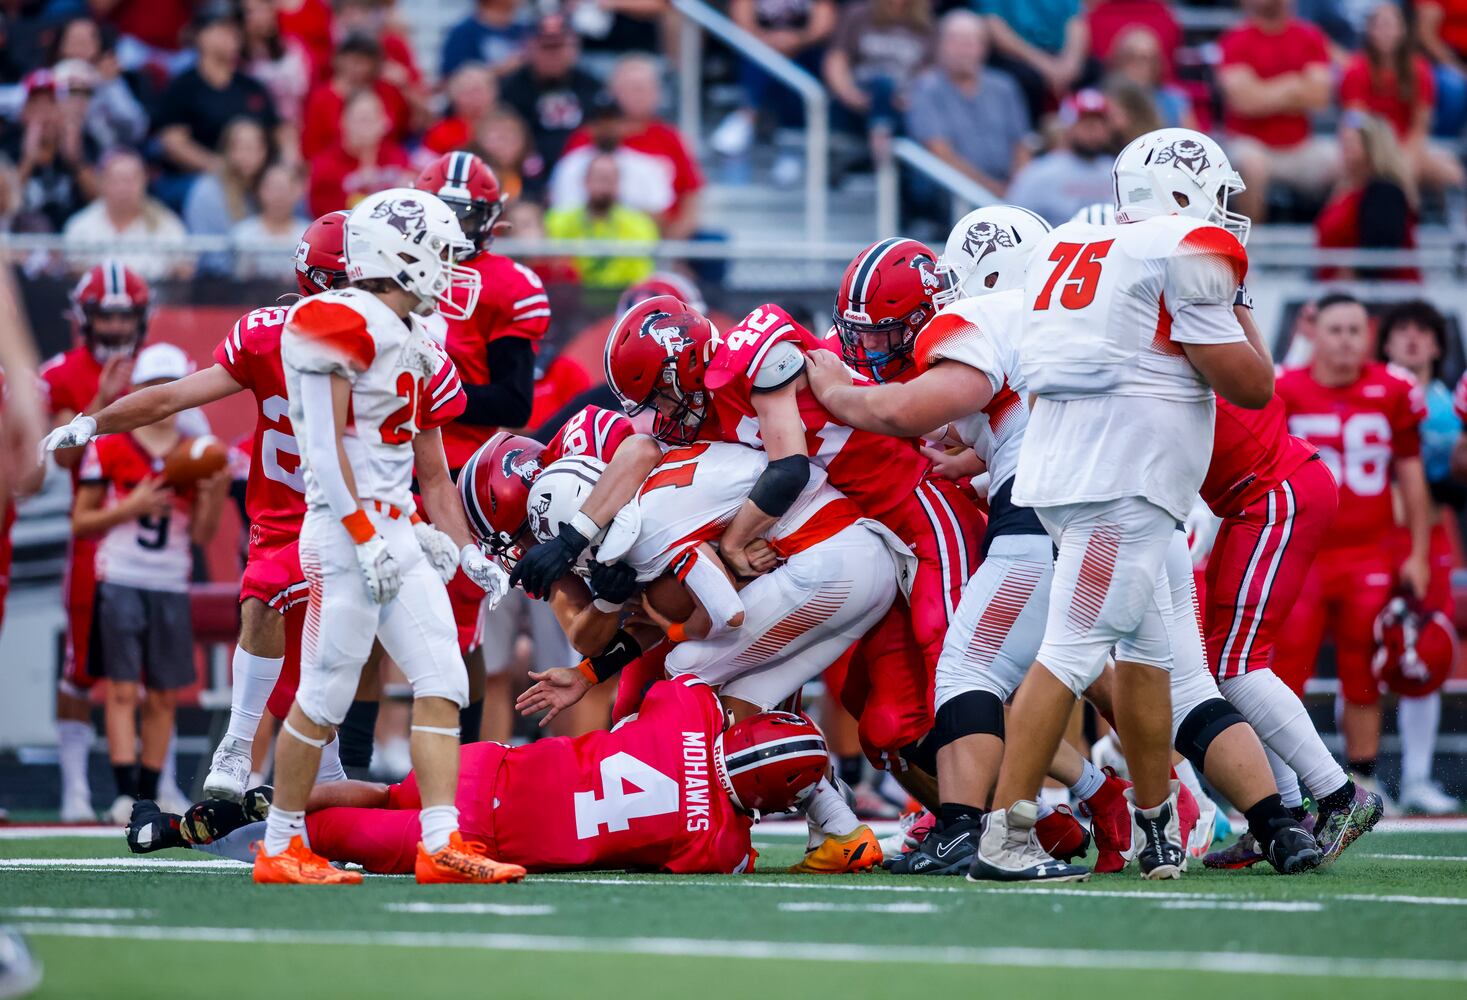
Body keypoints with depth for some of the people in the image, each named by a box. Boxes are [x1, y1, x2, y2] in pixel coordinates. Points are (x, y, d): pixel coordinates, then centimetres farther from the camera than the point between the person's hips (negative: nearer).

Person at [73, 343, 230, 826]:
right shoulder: (109, 447, 0)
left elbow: (202, 534, 9)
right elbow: (81, 521, 1)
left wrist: (214, 494, -8)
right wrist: (130, 508, -13)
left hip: (171, 586, 3)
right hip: (120, 581, -3)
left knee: (164, 695, 4)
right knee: (122, 688, -8)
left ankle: (149, 794, 11)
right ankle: (125, 792, -11)